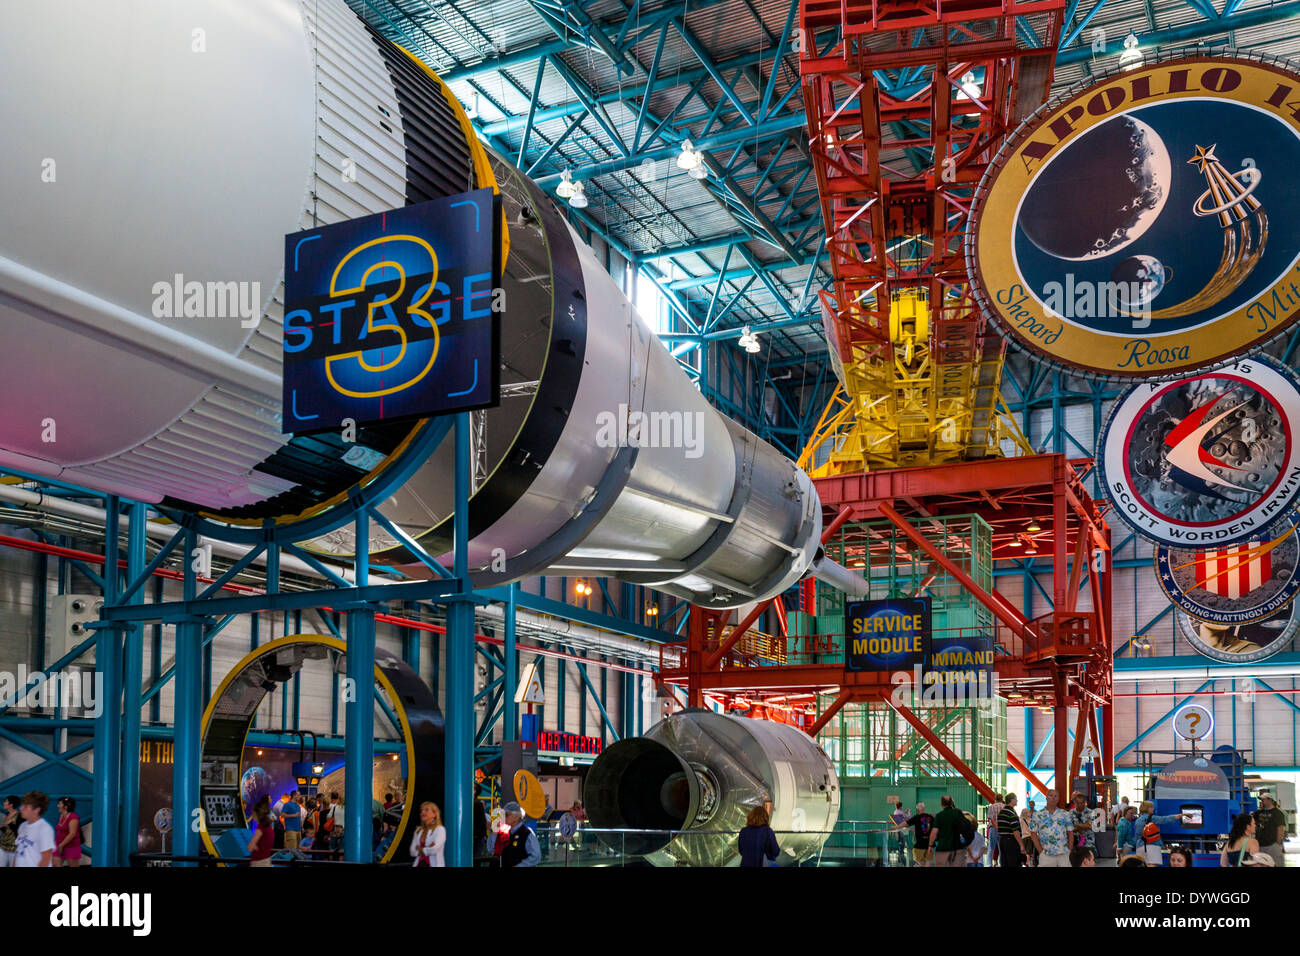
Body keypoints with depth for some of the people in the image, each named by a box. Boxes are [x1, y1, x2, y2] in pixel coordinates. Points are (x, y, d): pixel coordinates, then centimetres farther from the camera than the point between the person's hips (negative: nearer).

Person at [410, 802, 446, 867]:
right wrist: (427, 849, -8)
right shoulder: (418, 830, 16)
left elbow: (434, 849, -15)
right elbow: (412, 852, 8)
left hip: (434, 864, -5)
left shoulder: (440, 829, -3)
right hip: (419, 864, 5)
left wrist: (420, 849, 3)